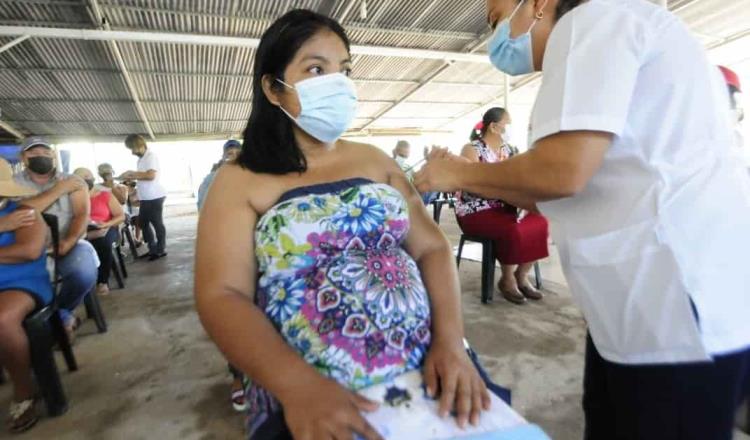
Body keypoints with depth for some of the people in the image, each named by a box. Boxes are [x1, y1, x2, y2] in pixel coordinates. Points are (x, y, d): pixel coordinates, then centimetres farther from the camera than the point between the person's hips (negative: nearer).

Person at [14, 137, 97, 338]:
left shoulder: (73, 181, 6)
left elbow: (82, 214, -7)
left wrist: (69, 241, -24)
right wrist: (58, 190, -12)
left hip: (67, 244, -1)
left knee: (85, 274, -30)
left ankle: (59, 311, 5)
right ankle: (61, 316, 1)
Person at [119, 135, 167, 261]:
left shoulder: (151, 156, -12)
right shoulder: (141, 158, 15)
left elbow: (151, 175, -23)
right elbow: (142, 176, 18)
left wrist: (132, 173, -15)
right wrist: (129, 177, 3)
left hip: (155, 197, -10)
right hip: (145, 198, 10)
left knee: (157, 223, 0)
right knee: (143, 222, 14)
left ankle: (161, 250, 11)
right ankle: (153, 249, 24)